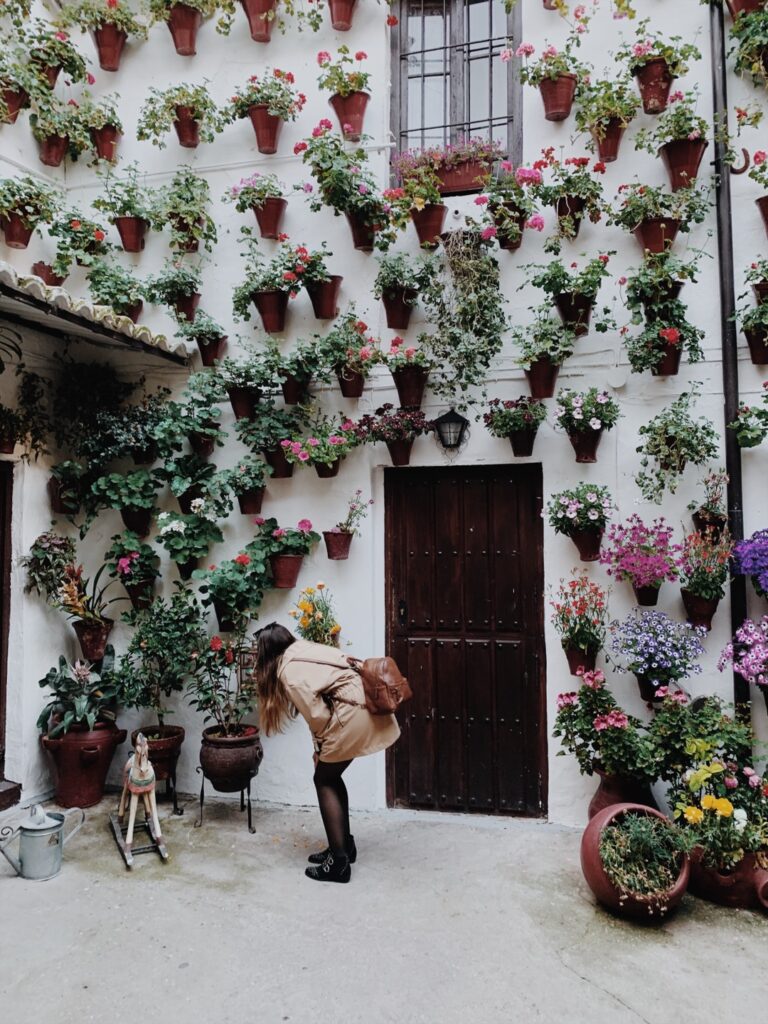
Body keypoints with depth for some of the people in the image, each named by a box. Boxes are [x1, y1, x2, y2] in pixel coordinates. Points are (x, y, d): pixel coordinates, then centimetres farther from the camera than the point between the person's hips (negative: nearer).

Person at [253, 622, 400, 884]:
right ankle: (344, 845, 30)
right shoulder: (305, 651, 18)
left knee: (324, 781, 5)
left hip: (352, 714, -9)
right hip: (363, 707, 9)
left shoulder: (288, 669, -8)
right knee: (331, 776, 20)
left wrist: (321, 747, 4)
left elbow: (316, 712, -12)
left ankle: (339, 862, 8)